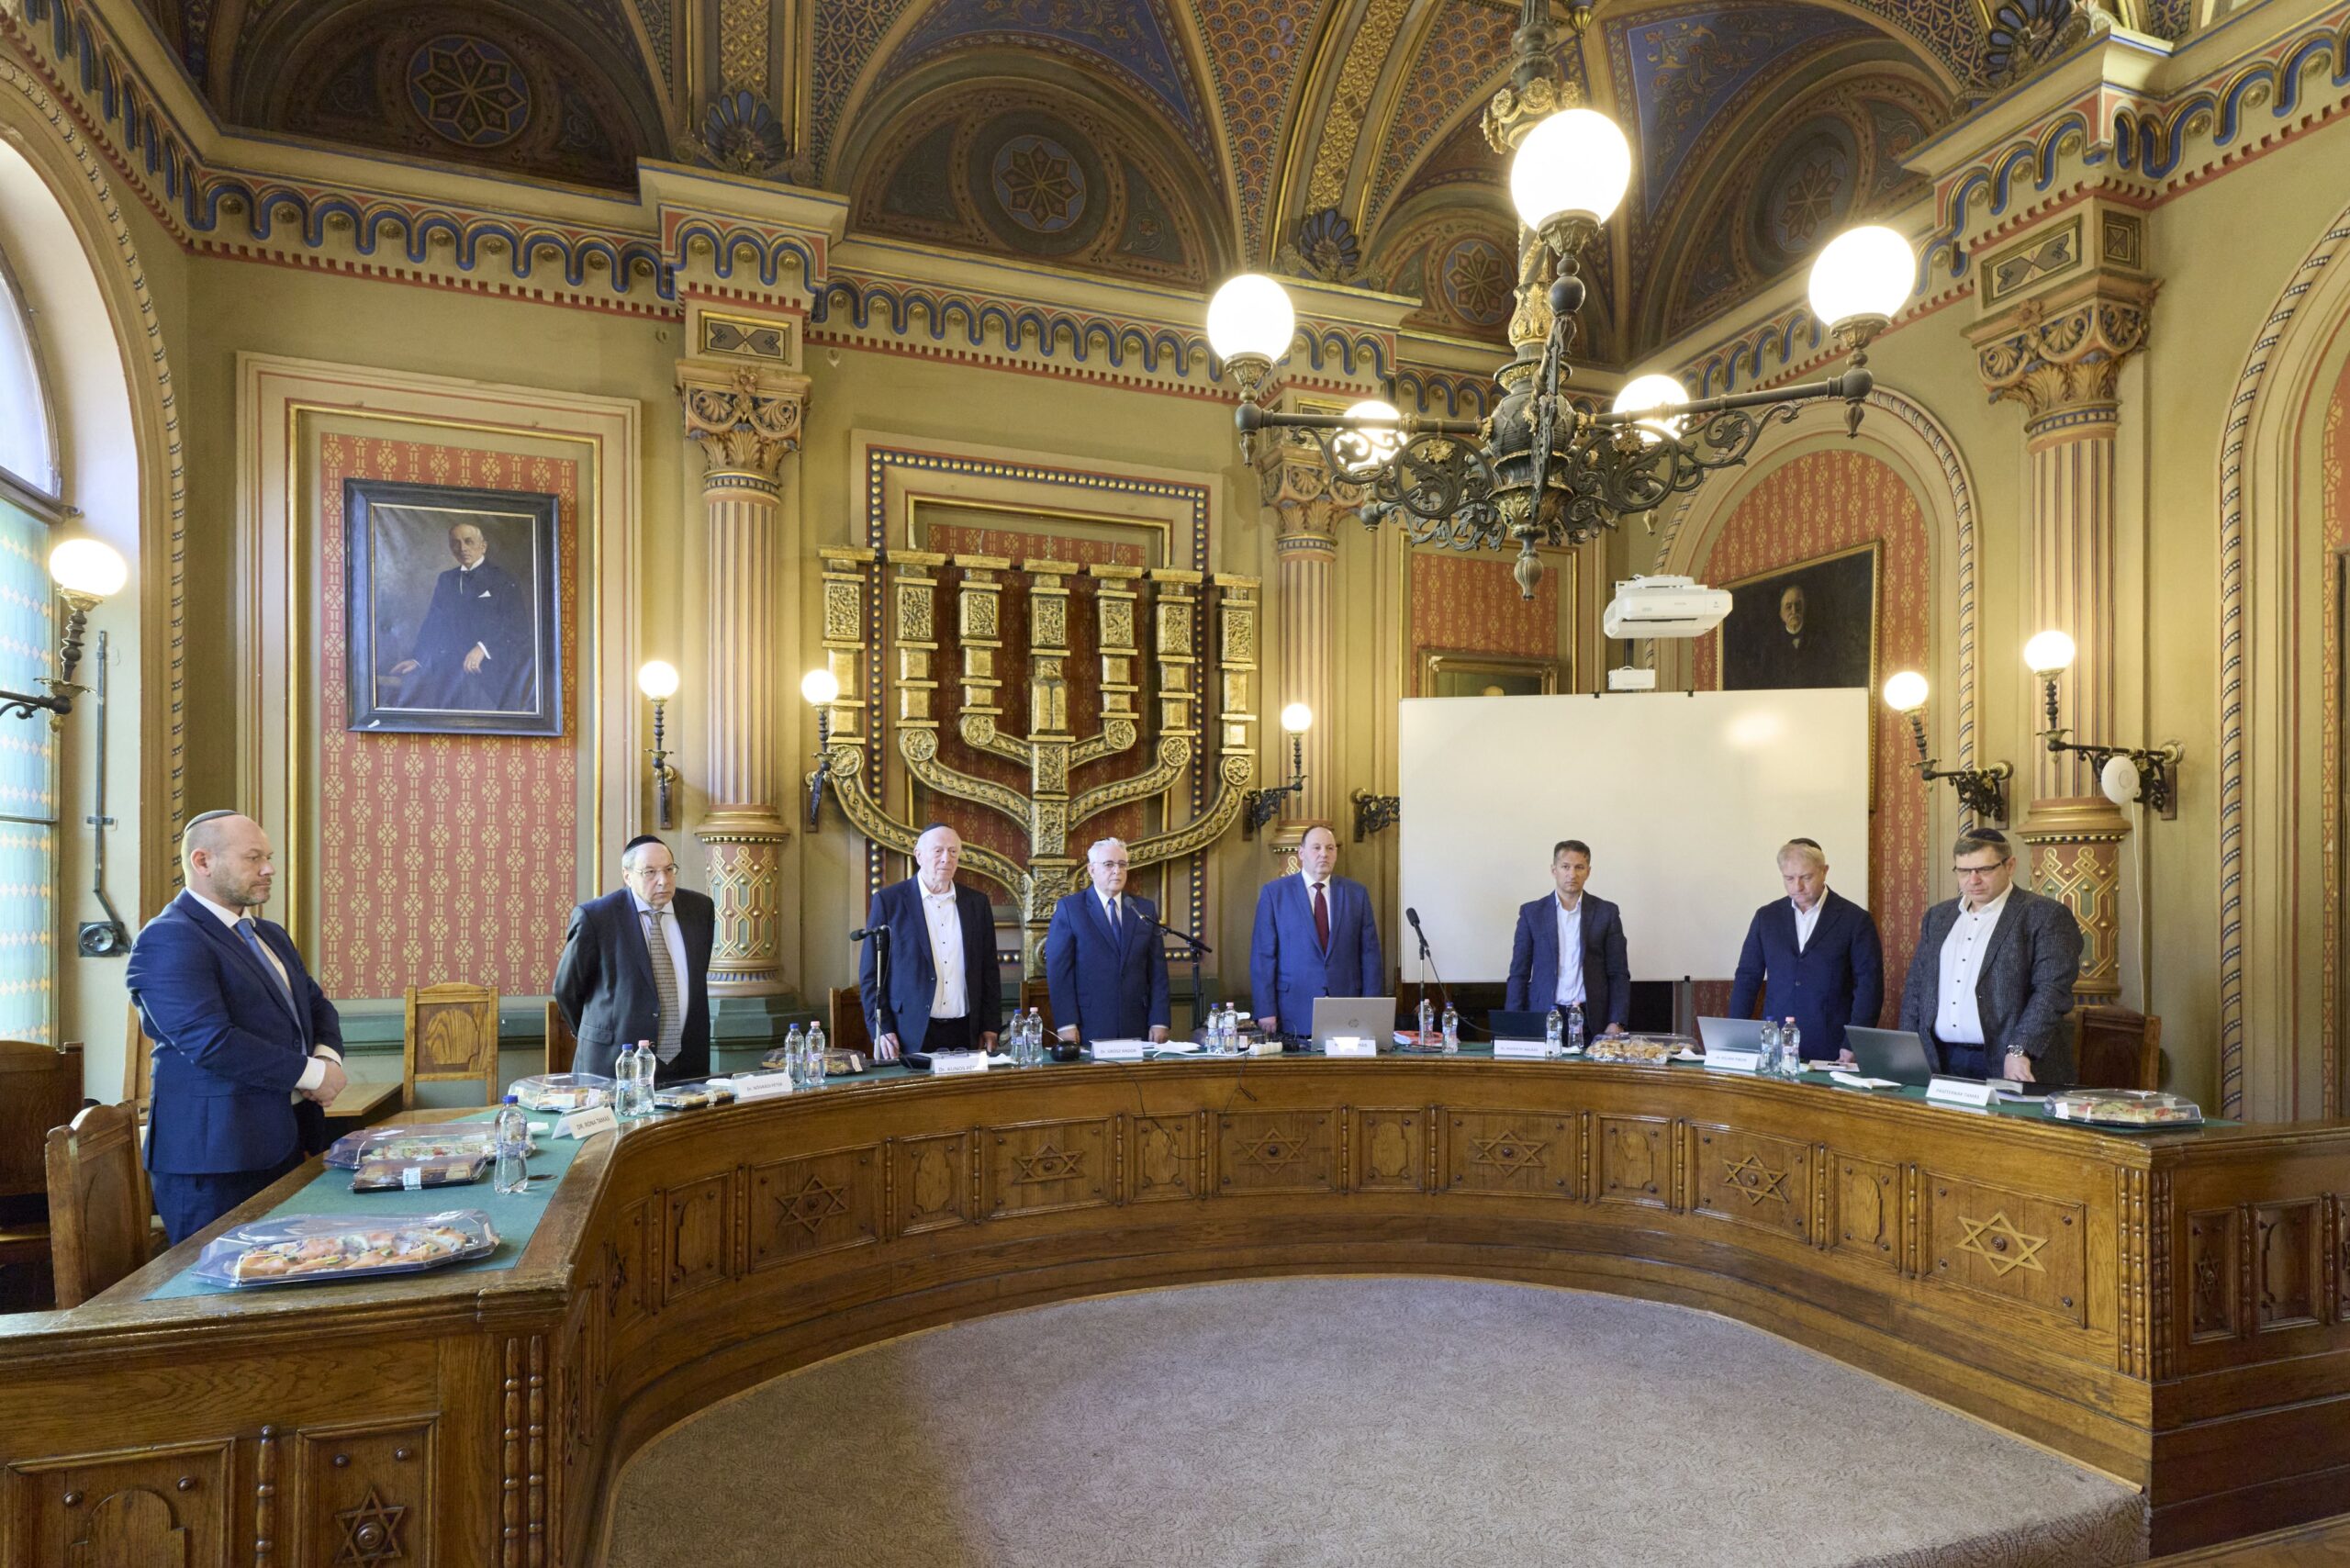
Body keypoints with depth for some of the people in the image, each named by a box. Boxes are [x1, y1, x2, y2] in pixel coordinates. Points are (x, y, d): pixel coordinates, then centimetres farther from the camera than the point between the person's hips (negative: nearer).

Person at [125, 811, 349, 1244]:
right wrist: (311, 1073, -17)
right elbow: (211, 1042, -23)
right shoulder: (168, 941, -13)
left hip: (289, 1141, 8)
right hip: (214, 1157, -8)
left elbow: (316, 1005, 19)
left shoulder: (271, 936, 16)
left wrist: (327, 1055, -4)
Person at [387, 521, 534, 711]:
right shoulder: (446, 579, 21)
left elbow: (518, 625, -7)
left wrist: (483, 648, -20)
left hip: (489, 663, -5)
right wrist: (417, 658, 8)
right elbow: (433, 624, 21)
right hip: (449, 664, 5)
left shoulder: (503, 579, 3)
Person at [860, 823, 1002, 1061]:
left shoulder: (977, 902, 9)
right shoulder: (888, 900, -1)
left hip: (967, 1035, 3)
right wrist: (881, 1030, -8)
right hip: (909, 1036, -3)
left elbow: (989, 970, 11)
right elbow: (871, 972, -1)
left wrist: (990, 1027, 5)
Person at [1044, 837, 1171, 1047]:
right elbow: (1058, 970, -4)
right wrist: (1066, 1024, -11)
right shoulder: (1068, 908, 1)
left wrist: (1159, 1022, 1)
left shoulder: (1146, 909, 11)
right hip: (1088, 1029, -3)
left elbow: (1157, 969, 9)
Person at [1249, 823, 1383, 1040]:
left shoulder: (1357, 893, 9)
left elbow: (1370, 954, 7)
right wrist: (1266, 1011, -8)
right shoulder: (1274, 892, 2)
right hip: (1295, 1014, -2)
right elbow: (1263, 955, -1)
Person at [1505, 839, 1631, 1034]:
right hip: (1543, 1018, 0)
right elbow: (1519, 974, 5)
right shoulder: (1531, 912, 5)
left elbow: (1618, 974, 5)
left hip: (1592, 1021, 0)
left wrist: (1616, 1022, -5)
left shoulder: (1607, 912, 6)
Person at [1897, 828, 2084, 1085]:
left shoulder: (2045, 915, -2)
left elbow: (2052, 990, -11)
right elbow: (1915, 986, 15)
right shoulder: (1938, 916, 14)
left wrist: (2019, 1051, -20)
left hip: (2008, 1065, -4)